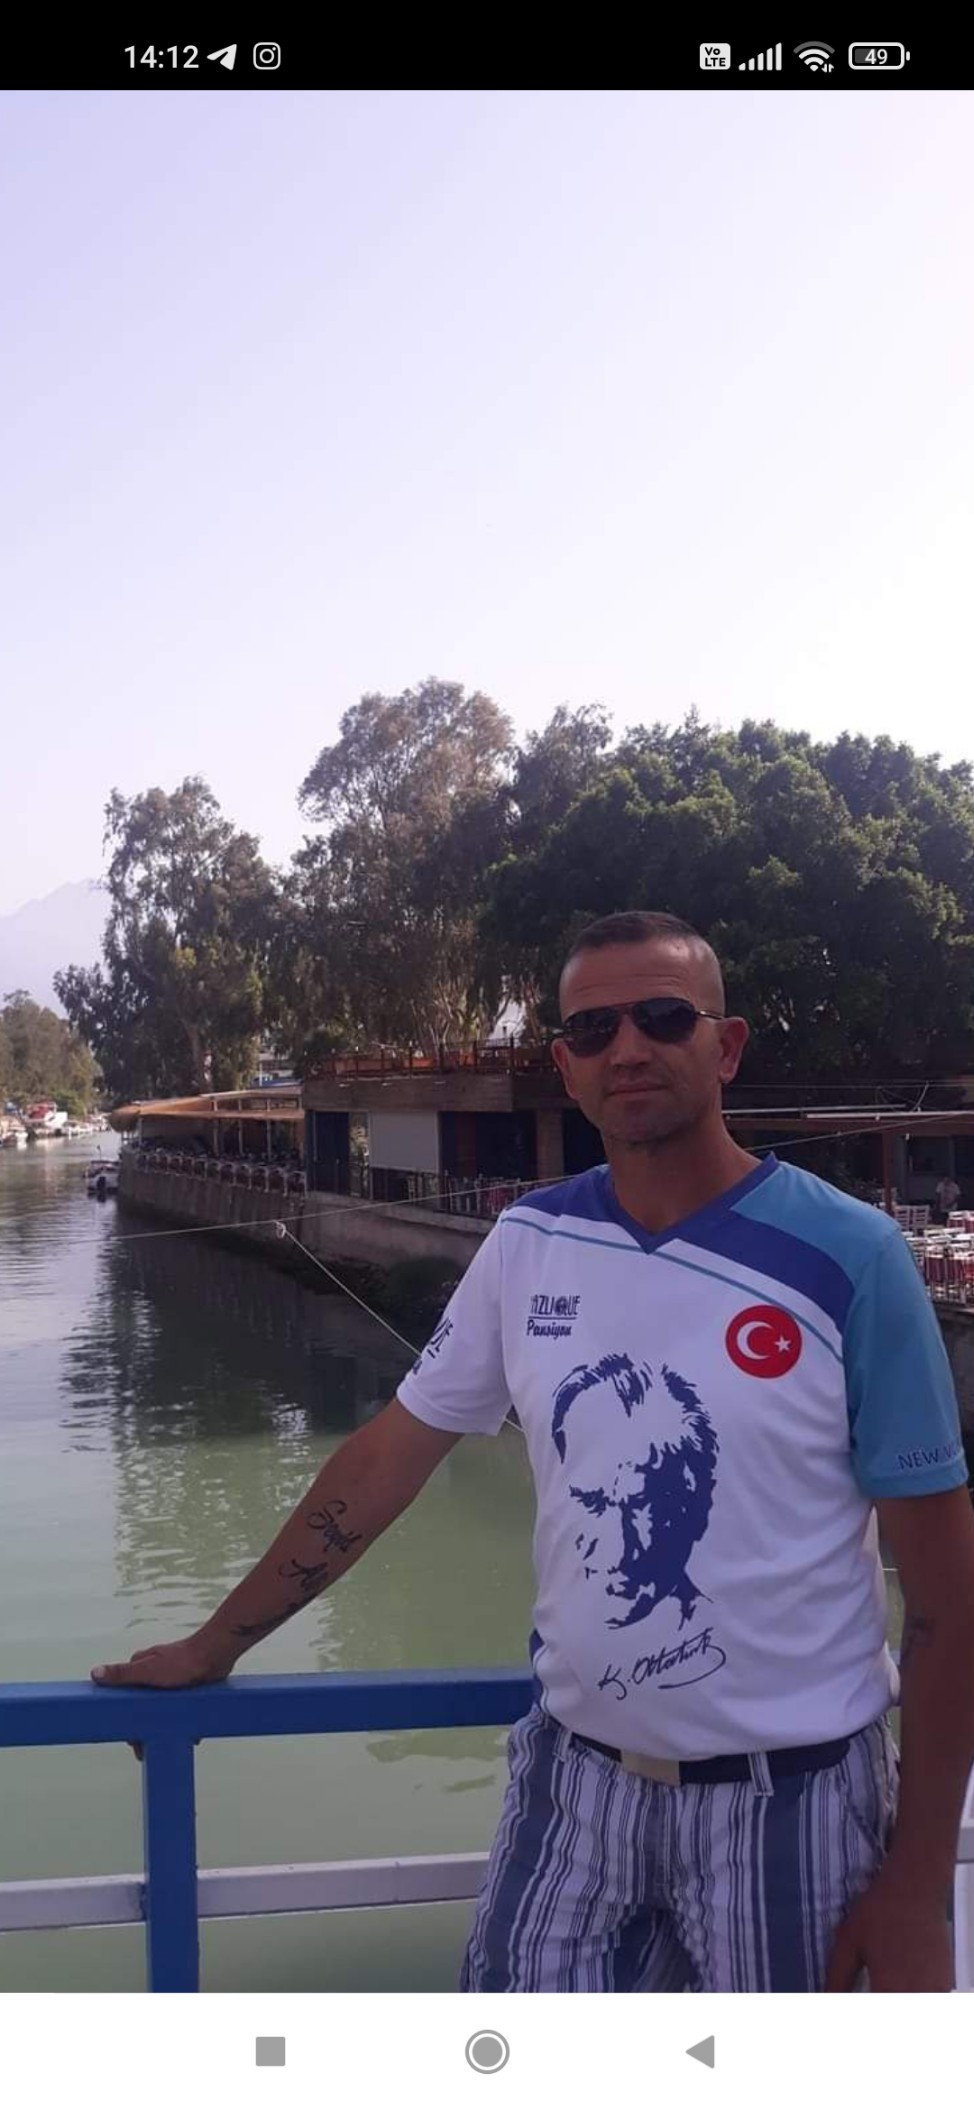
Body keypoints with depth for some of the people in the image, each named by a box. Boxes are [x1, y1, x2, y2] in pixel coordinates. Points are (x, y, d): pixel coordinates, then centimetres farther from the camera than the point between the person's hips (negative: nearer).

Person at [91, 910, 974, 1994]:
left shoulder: (847, 1256, -14)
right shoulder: (529, 1242, -3)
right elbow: (388, 1455, 5)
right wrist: (217, 1643, 9)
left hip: (788, 1795, -2)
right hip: (575, 1779, 3)